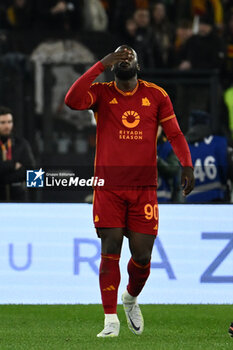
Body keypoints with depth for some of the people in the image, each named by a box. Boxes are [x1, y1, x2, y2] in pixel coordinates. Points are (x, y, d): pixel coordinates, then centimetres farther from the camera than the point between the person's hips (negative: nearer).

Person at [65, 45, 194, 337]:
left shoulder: (156, 96, 8)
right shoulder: (101, 93, 3)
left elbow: (174, 134, 8)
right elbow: (72, 100, -17)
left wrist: (187, 165, -9)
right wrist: (101, 65, -15)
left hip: (144, 187, 1)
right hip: (109, 187, -1)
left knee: (142, 256, 0)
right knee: (110, 251, -8)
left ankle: (131, 299, 31)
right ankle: (111, 320, -2)